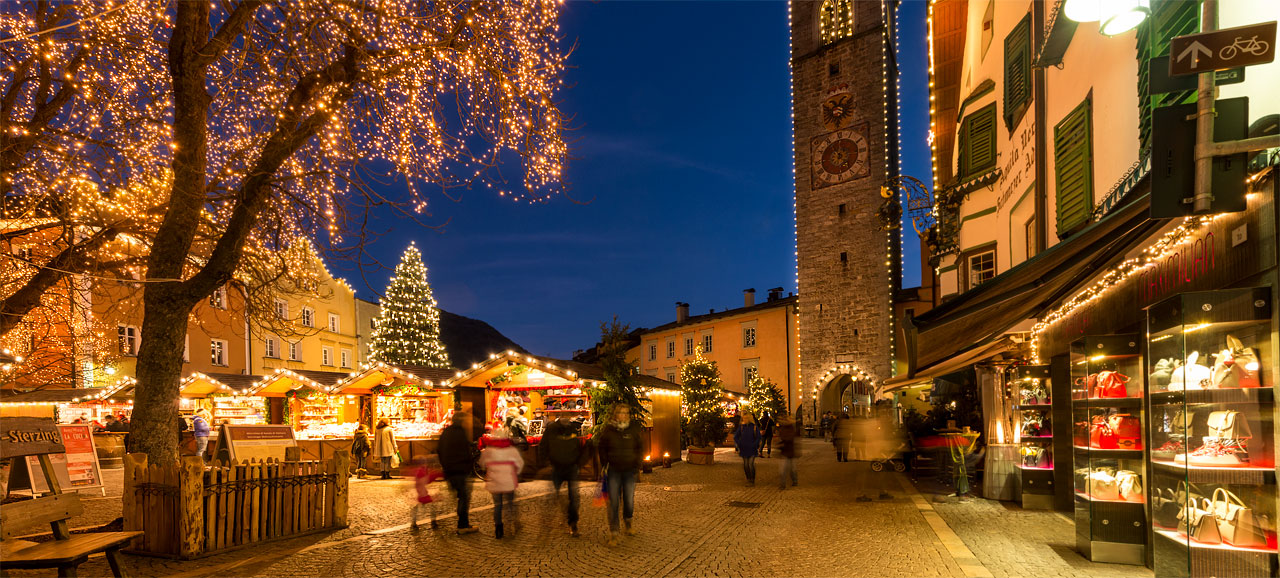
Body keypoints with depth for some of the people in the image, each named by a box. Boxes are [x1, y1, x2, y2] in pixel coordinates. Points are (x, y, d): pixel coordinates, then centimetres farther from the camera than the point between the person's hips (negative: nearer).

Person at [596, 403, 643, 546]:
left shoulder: (634, 429, 1)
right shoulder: (608, 430, -2)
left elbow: (640, 449, 8)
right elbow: (601, 448, 9)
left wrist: (638, 467, 4)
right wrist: (605, 465, 2)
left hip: (630, 471, 1)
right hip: (613, 471, -1)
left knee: (629, 502, 4)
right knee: (613, 503, -4)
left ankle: (628, 523, 35)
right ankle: (613, 535, 1)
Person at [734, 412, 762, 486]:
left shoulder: (755, 427, -3)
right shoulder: (741, 427, 4)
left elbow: (758, 437, -2)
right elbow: (736, 437, 7)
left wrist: (754, 445, -11)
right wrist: (739, 445, -4)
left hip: (752, 450, -3)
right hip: (744, 450, 3)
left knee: (751, 464, -9)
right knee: (745, 465, 6)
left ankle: (752, 481, 3)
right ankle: (748, 479, 21)